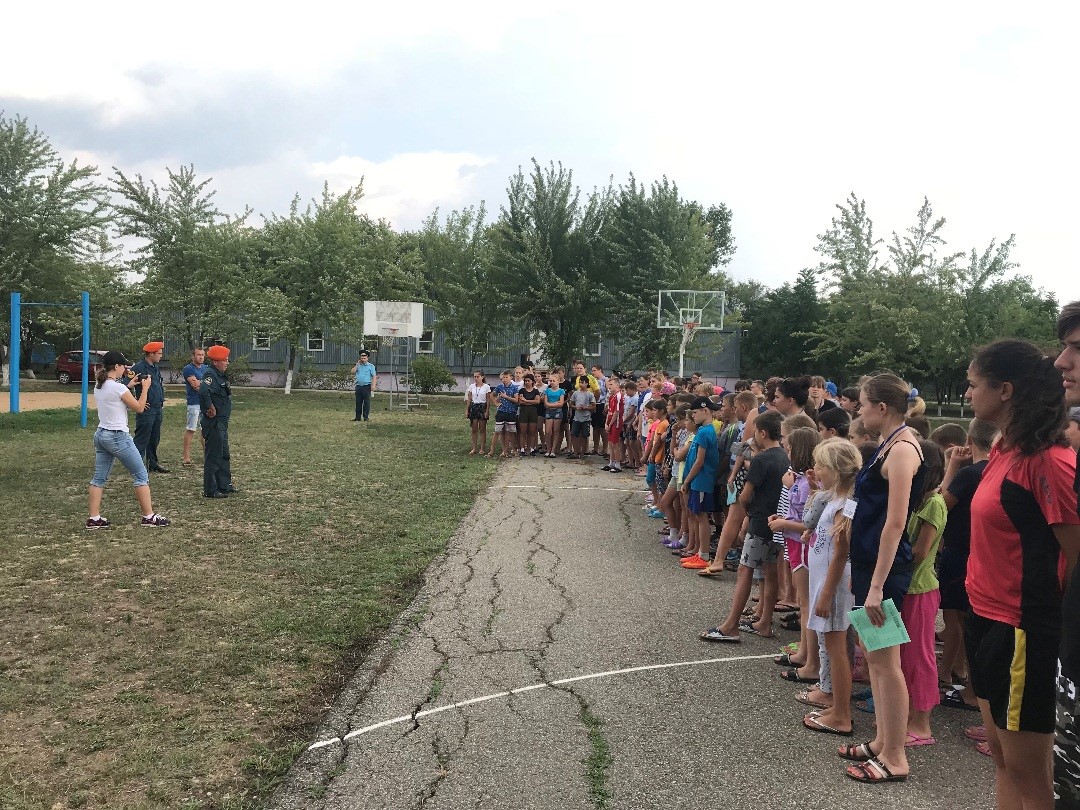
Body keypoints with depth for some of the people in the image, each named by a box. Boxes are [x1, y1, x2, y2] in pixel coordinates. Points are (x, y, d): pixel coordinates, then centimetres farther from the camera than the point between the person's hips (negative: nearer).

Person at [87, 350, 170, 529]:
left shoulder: (98, 387, 7)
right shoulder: (118, 387, -17)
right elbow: (139, 408, -10)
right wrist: (145, 387, -1)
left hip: (100, 434, 8)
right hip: (117, 436, -8)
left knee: (99, 478, 10)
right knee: (141, 475, 3)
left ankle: (94, 518, 9)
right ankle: (148, 516, 6)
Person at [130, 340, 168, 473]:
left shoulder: (156, 368, 15)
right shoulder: (138, 368, -13)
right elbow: (129, 386, -17)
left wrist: (162, 400, 19)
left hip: (157, 409, 9)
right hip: (146, 409, -9)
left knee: (154, 439, 15)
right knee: (142, 439, -6)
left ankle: (153, 463, 25)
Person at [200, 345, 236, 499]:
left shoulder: (220, 376, 12)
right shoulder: (211, 375, -19)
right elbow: (203, 392, -38)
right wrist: (211, 408, -26)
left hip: (222, 423, 10)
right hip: (213, 423, -10)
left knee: (224, 456, 19)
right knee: (213, 457, -3)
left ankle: (224, 485, 30)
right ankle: (210, 490, 4)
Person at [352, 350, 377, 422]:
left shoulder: (371, 366, 4)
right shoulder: (358, 366, 15)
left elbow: (374, 376, -3)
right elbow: (353, 371, 0)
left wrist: (373, 385, -15)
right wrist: (357, 364, -2)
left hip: (367, 386, -4)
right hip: (358, 386, 4)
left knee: (366, 402, -2)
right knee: (358, 402, 6)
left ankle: (365, 417, 2)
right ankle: (358, 417, 10)